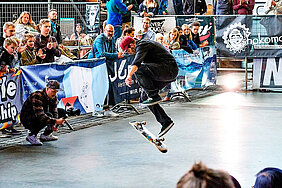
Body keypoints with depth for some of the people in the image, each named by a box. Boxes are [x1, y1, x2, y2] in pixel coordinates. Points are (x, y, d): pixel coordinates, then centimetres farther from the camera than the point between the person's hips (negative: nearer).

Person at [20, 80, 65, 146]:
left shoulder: (53, 97, -5)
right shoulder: (37, 96, -30)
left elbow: (54, 111, 0)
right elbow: (40, 116, -39)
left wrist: (54, 124, -19)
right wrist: (56, 121, -44)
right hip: (27, 120, -8)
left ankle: (45, 135, 11)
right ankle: (31, 136, -15)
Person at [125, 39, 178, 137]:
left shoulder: (142, 45, -10)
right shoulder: (145, 44, 23)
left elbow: (137, 61, -30)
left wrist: (129, 75, -45)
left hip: (169, 69, -10)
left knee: (139, 69, -24)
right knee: (144, 96, 7)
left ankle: (154, 96, -18)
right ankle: (166, 122, 9)